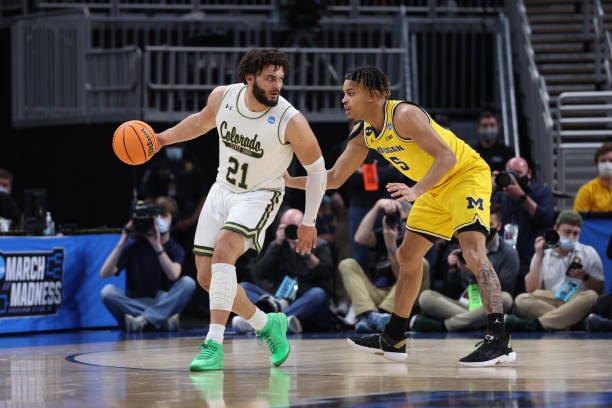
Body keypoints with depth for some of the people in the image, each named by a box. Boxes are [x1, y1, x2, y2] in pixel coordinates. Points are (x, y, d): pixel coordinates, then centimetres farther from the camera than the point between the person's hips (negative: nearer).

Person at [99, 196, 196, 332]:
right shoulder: (133, 245, 1)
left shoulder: (175, 249, 4)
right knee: (108, 291, -28)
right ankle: (163, 320, -32)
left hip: (163, 305, 1)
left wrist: (157, 246, -27)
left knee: (188, 283, -23)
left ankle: (142, 320, -31)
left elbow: (173, 275, -19)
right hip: (134, 305, 0)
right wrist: (122, 242, -19)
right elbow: (105, 273, -11)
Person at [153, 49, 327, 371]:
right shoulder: (223, 96, -11)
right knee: (206, 276, 5)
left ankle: (214, 345, -29)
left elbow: (317, 168, -10)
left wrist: (309, 223, -5)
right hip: (222, 189, 6)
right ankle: (267, 325, 26)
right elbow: (203, 121, 14)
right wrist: (162, 138, 11)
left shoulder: (291, 122, -23)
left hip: (259, 196, -6)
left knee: (223, 252, -30)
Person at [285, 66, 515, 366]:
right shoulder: (363, 134, 0)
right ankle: (393, 339, 26)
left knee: (472, 251, -25)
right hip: (437, 188, 10)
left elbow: (446, 157, -33)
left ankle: (498, 340, -30)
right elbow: (334, 178, 8)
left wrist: (416, 191, -44)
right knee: (408, 256, 14)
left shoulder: (404, 115, -27)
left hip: (467, 175, -10)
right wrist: (291, 182, -3)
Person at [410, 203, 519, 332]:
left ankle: (440, 325, -33)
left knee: (505, 299, -38)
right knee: (425, 296, -21)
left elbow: (504, 292, -6)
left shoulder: (509, 253, 6)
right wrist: (452, 269, -2)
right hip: (462, 305, 3)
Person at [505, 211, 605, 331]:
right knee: (521, 300, -27)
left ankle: (536, 324, -44)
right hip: (549, 304, 1)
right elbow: (532, 290, 3)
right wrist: (539, 257, 1)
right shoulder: (543, 255, 14)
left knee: (591, 297, -35)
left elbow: (599, 291, 9)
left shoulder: (589, 253, 13)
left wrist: (585, 277, -10)